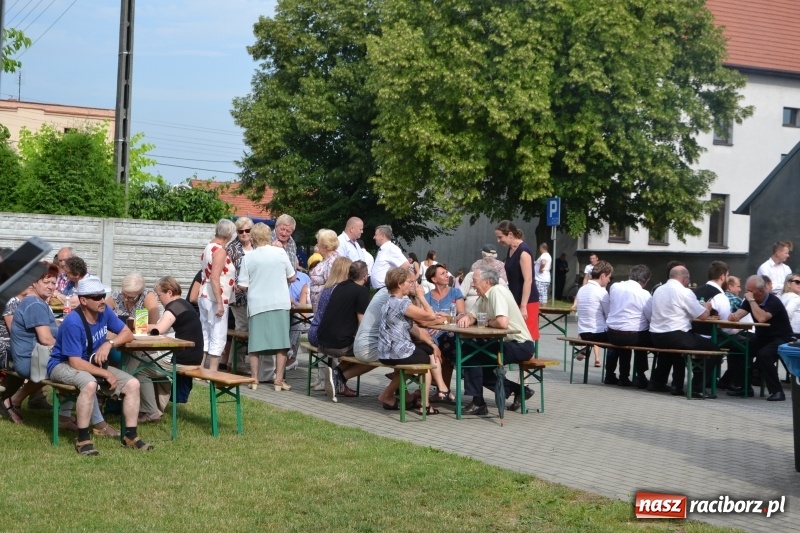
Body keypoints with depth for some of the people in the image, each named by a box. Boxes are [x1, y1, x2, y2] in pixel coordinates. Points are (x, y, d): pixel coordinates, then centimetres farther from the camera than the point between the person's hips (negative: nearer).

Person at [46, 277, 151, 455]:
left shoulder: (104, 311, -7)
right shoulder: (73, 323, -28)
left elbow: (128, 333, 2)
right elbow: (75, 362, -28)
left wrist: (109, 343, -17)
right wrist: (106, 374, -23)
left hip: (92, 364, 7)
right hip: (63, 365, -7)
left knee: (132, 384, -8)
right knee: (90, 384, -39)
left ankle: (130, 435, 1)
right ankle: (83, 439, -27)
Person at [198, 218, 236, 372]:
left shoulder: (208, 248, 13)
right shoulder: (220, 251, -15)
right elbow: (214, 278, -23)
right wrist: (220, 303, -24)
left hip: (205, 296, 9)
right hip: (215, 299, -9)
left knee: (205, 335, 13)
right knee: (218, 337, -4)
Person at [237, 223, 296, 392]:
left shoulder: (248, 257, -5)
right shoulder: (280, 253, -2)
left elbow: (243, 285, -4)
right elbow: (292, 278, 8)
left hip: (257, 304, 0)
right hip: (280, 303, 0)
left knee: (255, 344, 9)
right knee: (281, 343, 5)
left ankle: (254, 380, 10)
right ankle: (279, 380, 2)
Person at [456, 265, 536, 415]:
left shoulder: (497, 291, -19)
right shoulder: (485, 296, 9)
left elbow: (502, 323, -32)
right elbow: (473, 316, 12)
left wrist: (487, 322, -11)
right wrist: (466, 318, -12)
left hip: (521, 345, -10)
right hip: (507, 343, 10)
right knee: (478, 363, 16)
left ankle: (478, 403, -6)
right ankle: (518, 390, 18)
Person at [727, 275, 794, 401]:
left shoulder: (773, 302, -21)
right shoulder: (750, 300, 2)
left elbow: (761, 318, -38)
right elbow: (738, 315, -10)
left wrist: (751, 300, -32)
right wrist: (733, 317, -33)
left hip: (780, 339, -7)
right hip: (762, 338, 8)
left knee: (763, 354, -35)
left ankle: (776, 391, -25)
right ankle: (744, 387, -1)